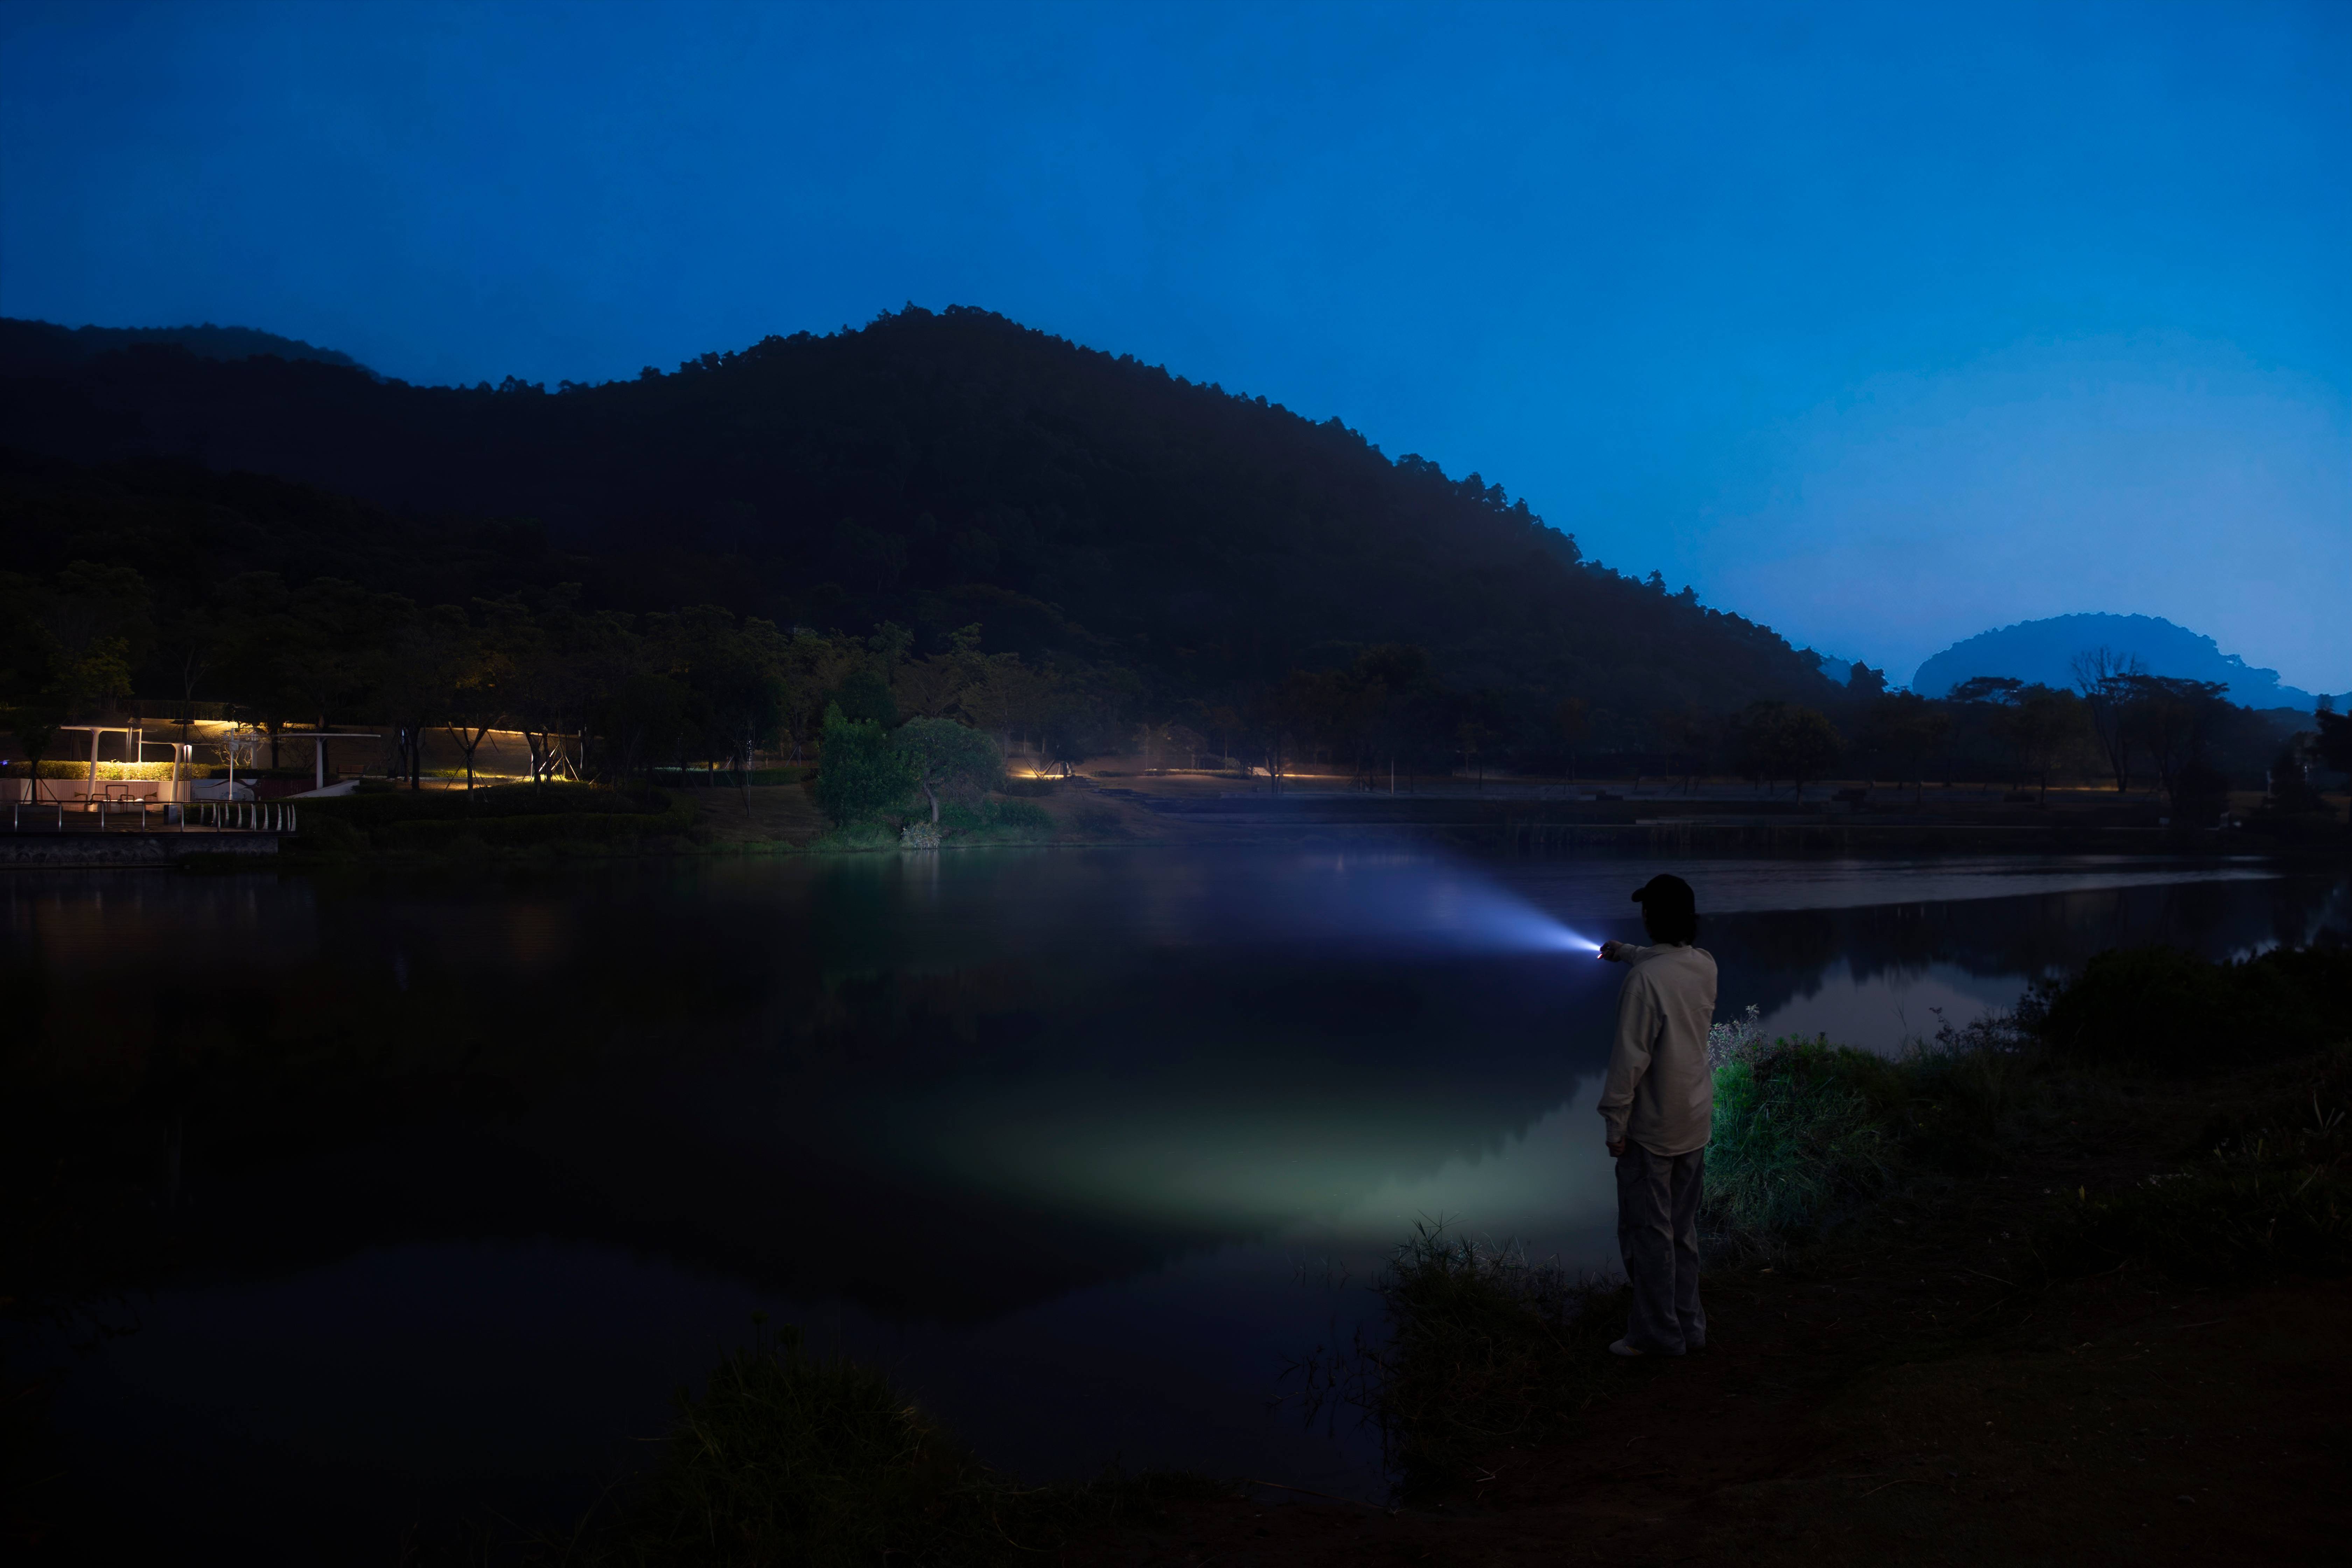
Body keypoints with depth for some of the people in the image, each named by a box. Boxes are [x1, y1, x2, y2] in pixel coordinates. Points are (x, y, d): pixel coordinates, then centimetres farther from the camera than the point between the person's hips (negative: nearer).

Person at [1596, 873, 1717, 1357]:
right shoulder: (1705, 966, 0)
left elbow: (1631, 1057, -21)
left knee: (1648, 1231, 3)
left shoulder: (1644, 978, -22)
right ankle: (1688, 1324, 26)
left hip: (1651, 1127, -7)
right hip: (1696, 1123, 7)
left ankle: (1658, 1333, 10)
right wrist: (1626, 952, 42)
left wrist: (1616, 1121, -13)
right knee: (1682, 1228, 18)